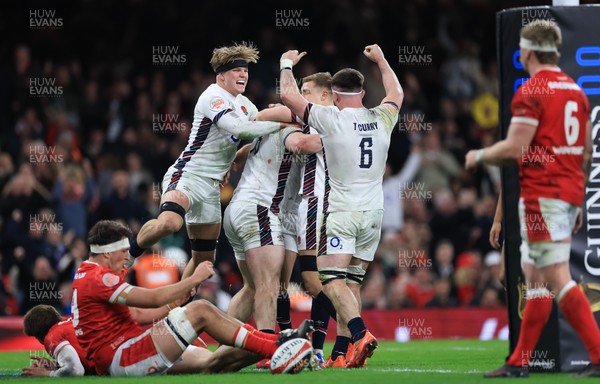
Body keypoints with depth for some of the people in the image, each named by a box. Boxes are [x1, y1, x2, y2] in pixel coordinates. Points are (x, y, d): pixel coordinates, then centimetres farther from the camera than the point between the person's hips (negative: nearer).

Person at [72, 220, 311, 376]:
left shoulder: (90, 276, 23)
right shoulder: (97, 278, -12)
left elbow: (139, 315, 22)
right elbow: (154, 299, -16)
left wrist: (176, 301, 10)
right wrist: (195, 279, -6)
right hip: (121, 360, -10)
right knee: (201, 311, -14)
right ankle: (276, 347, -10)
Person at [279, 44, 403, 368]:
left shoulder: (330, 119, -9)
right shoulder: (382, 120, 5)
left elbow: (288, 95, -4)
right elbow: (396, 94, 28)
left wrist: (287, 64, 14)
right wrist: (381, 61, 42)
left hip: (341, 211, -5)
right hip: (373, 211, 5)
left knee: (332, 280, -10)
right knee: (351, 282, 10)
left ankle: (361, 334, -31)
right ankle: (344, 351, 4)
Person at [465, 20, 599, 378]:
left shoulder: (531, 92, -11)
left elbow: (514, 149, -17)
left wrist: (479, 156, 2)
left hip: (542, 194, -9)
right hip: (570, 193, 9)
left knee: (558, 279, -10)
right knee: (536, 279, 12)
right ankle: (519, 361, 15)